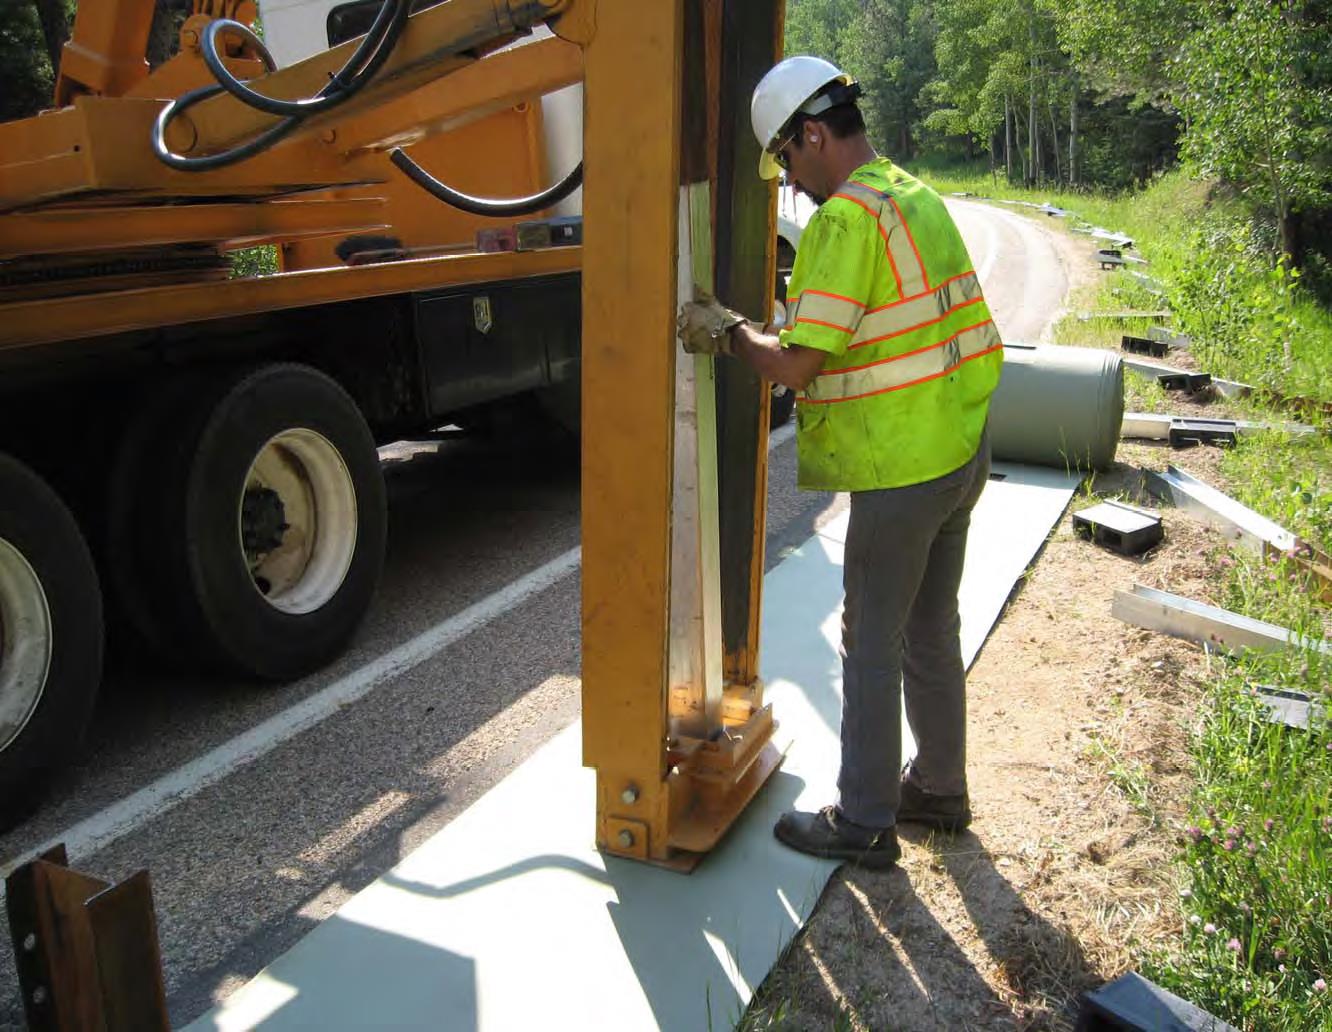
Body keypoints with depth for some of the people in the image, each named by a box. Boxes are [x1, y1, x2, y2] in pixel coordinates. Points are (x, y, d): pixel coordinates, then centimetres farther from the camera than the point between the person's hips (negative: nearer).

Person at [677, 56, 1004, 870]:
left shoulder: (848, 216, -18)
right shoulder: (918, 197, 12)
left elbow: (799, 363, -22)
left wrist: (729, 332, -5)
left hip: (902, 467, -9)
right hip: (961, 449, 9)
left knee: (872, 648, 3)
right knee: (932, 632, 20)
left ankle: (864, 824, 17)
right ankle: (939, 788, 35)